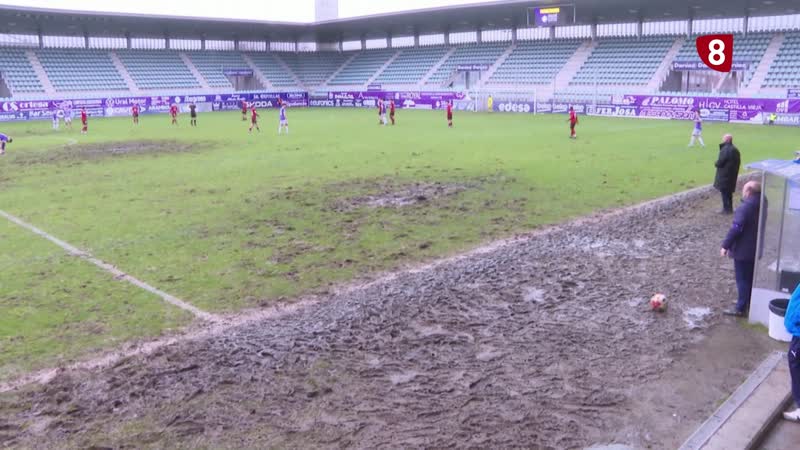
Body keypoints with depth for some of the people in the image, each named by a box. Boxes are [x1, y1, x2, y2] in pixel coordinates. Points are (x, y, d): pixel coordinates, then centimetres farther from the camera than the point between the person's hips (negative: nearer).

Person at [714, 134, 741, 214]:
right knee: (729, 192, 18)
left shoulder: (725, 150, -21)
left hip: (724, 175, -9)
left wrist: (716, 164, 0)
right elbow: (738, 162, 14)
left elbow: (720, 162, -21)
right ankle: (729, 208, 26)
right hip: (733, 174, 9)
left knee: (724, 192, 0)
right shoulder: (735, 149, 9)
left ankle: (726, 209, 3)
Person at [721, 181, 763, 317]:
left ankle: (740, 308, 6)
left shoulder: (745, 208, -24)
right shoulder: (761, 206, 4)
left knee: (743, 280, 0)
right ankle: (750, 303, 32)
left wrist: (725, 245, -18)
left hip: (743, 250, -8)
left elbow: (736, 229, -26)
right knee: (751, 278, 20)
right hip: (756, 249, 8)